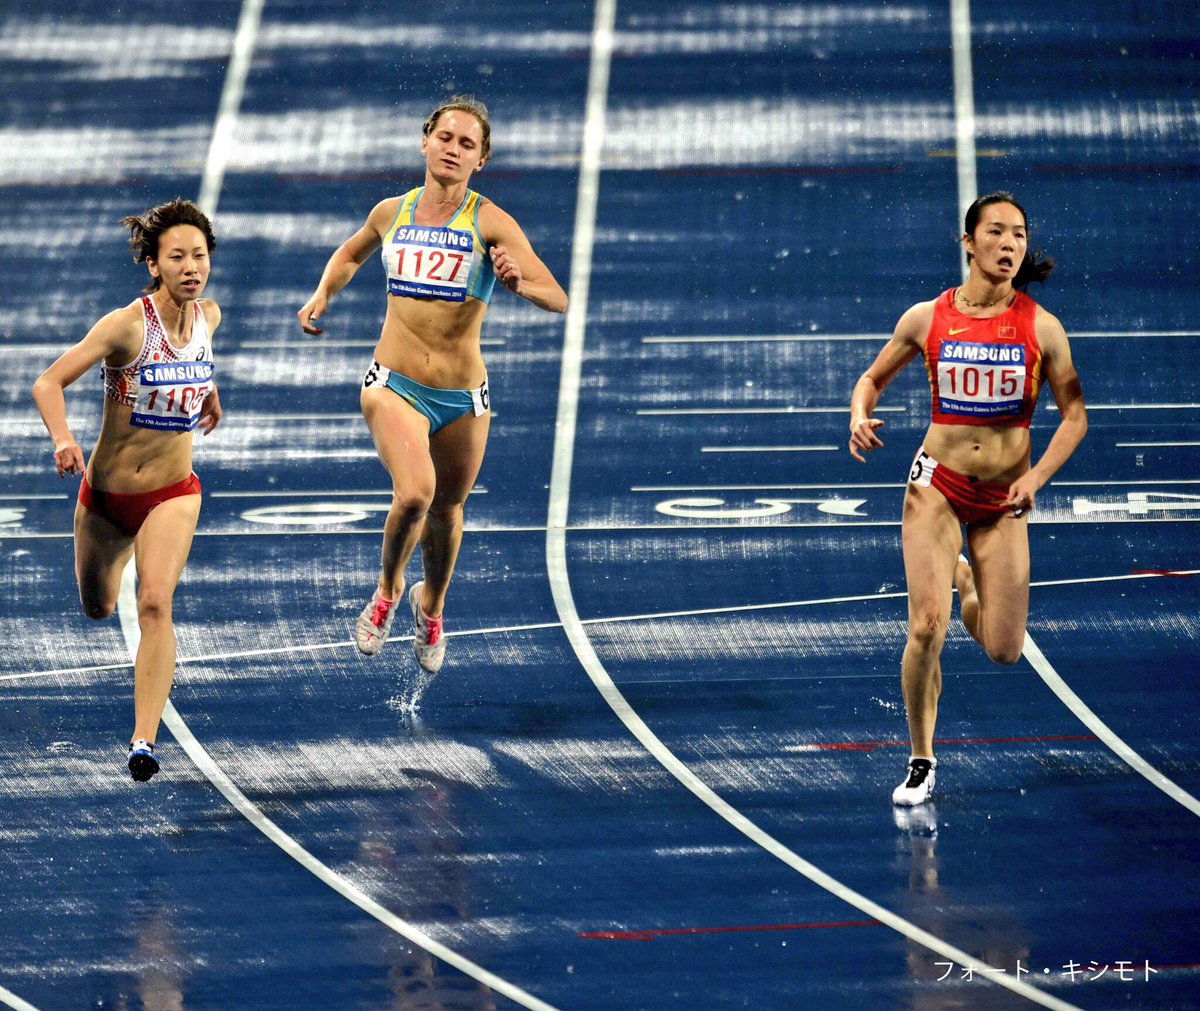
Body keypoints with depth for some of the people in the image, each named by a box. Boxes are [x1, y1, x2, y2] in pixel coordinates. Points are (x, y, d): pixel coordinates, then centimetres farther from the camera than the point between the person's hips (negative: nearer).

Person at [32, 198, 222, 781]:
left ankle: (144, 742, -25)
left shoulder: (208, 317, -7)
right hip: (105, 493, -1)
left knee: (155, 604, -21)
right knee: (97, 610, 21)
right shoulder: (127, 325, -23)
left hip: (172, 494, 1)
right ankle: (123, 552, 60)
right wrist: (63, 439, -44)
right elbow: (48, 383, -26)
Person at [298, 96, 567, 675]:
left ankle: (431, 605, 46)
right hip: (394, 385, 0)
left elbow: (558, 299, -17)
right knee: (413, 494, -24)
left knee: (446, 508, 15)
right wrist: (322, 296, 10)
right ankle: (387, 589, 6)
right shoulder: (391, 214, 1)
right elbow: (350, 254, 26)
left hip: (462, 397, 0)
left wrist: (519, 283, -37)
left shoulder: (490, 224, -9)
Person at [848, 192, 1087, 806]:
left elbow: (1074, 415, 1)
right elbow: (873, 377, 11)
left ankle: (962, 576, 36)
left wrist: (1038, 477, -11)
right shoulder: (927, 319, -5)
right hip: (938, 485, -1)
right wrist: (859, 418, -11)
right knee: (926, 628, -16)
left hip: (1003, 501, 1)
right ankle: (921, 762, 4)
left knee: (1003, 651, 1)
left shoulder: (1040, 328, -6)